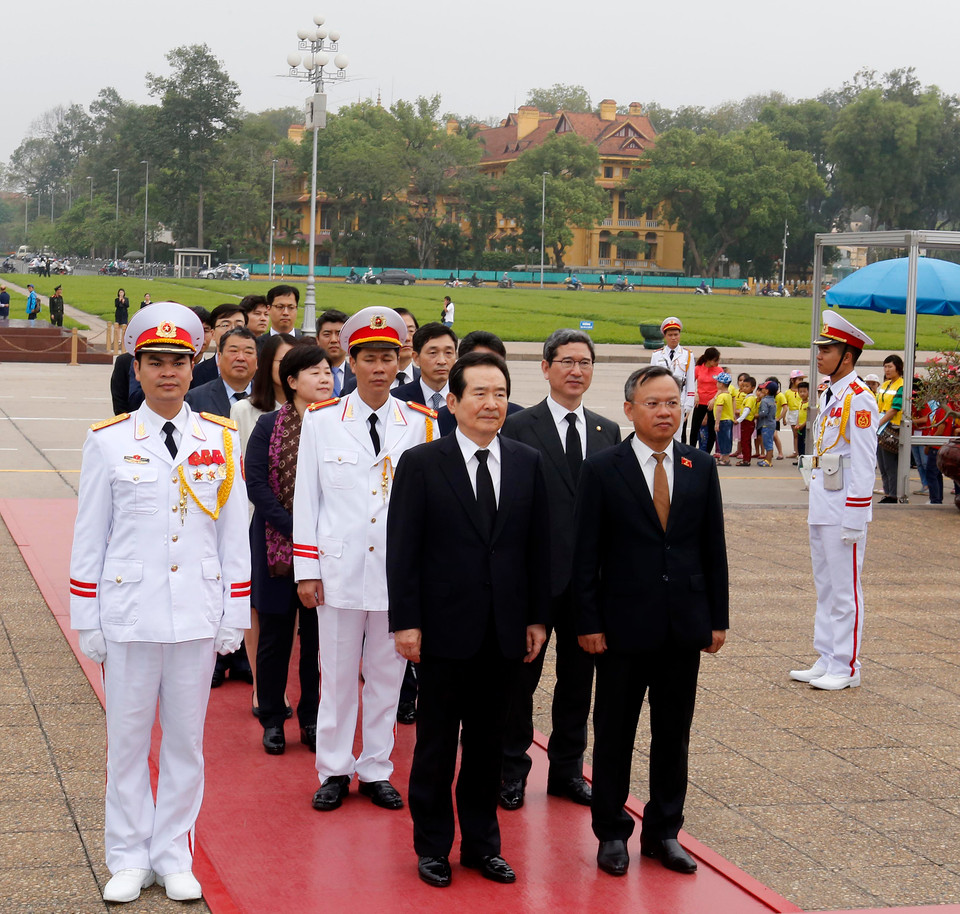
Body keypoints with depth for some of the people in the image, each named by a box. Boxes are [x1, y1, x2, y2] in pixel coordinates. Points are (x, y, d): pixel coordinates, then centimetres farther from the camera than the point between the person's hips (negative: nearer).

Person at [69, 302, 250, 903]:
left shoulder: (222, 441, 5)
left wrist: (234, 619, 4)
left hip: (197, 616, 1)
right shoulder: (108, 442, 1)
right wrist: (88, 622, 1)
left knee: (186, 739, 8)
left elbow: (235, 537, 7)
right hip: (129, 615, -1)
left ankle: (174, 857, 21)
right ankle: (130, 859, 19)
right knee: (128, 740, 6)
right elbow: (89, 538, 4)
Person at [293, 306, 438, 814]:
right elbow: (306, 498, 3)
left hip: (398, 571, 1)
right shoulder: (320, 421, 2)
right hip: (339, 567, -1)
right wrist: (307, 571, -1)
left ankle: (377, 770, 20)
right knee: (336, 674, 6)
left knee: (387, 673, 9)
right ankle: (334, 771, 18)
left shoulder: (420, 425, 3)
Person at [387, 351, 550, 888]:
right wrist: (406, 621, -10)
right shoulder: (421, 464, -5)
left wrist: (538, 617, 5)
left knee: (488, 741, 12)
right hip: (445, 627, -3)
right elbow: (402, 550, -6)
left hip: (505, 631, 3)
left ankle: (482, 843, 24)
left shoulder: (527, 463, 5)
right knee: (437, 742, 7)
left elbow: (539, 546, 8)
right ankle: (433, 846, 20)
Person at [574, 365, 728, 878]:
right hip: (624, 624, -3)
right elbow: (585, 554, -5)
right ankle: (612, 833, 19)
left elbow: (713, 547, 8)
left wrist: (718, 619, 5)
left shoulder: (701, 467, 5)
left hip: (685, 624, 3)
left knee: (674, 733, 10)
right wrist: (588, 622, -9)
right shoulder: (602, 469, -5)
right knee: (614, 733, 6)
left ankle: (663, 831, 23)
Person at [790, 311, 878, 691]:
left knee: (844, 589, -2)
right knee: (825, 587, 14)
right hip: (821, 508, 9)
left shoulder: (858, 399, -15)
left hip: (844, 510, -9)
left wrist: (854, 519, -19)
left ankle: (846, 669, 5)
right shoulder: (829, 396, 13)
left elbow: (864, 463, -18)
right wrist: (814, 502, 18)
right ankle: (826, 662, 21)